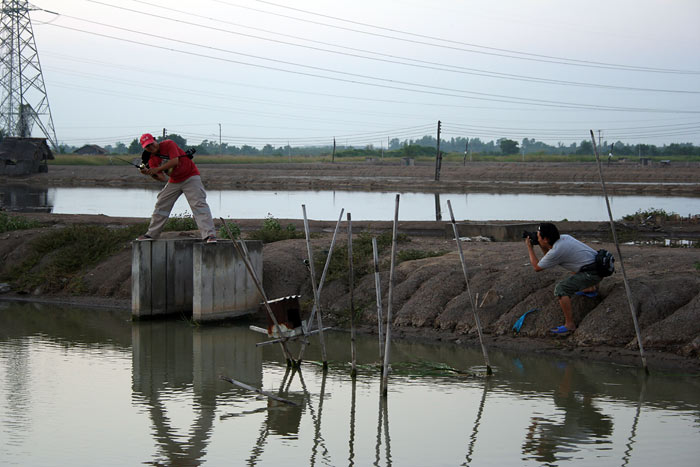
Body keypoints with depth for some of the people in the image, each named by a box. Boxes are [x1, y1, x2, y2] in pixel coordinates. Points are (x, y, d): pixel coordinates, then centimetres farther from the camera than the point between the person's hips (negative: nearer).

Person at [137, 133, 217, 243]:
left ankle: (209, 234, -27)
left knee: (199, 204, -18)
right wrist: (149, 173, -24)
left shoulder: (168, 144, -14)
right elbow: (162, 178, -7)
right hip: (174, 182, 7)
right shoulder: (152, 160, 0)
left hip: (190, 177, -7)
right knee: (161, 206, 8)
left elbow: (175, 161, -27)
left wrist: (157, 169, -28)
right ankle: (151, 234, 20)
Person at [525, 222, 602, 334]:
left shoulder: (557, 251, -18)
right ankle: (590, 289, 35)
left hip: (592, 273, -9)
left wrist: (529, 247, 6)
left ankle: (569, 324, -16)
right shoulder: (564, 238, 8)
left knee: (560, 289, -16)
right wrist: (541, 246, 15)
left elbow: (537, 267, -3)